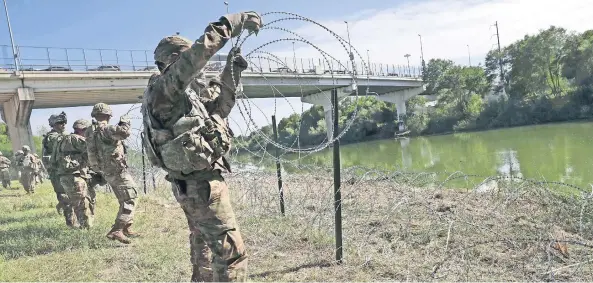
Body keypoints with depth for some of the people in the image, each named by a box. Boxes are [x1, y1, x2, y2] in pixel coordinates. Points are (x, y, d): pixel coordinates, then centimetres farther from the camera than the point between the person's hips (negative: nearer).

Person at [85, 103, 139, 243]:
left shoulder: (89, 132, 10)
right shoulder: (105, 129, -18)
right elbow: (124, 132, -30)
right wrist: (125, 122, -10)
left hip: (106, 172, 9)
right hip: (117, 170, -9)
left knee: (125, 200, 20)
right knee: (130, 199, -6)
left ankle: (126, 228, 26)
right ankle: (116, 231, -14)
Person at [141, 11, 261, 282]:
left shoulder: (182, 93, 15)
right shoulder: (162, 88, -14)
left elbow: (218, 107, 22)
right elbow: (200, 51, -25)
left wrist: (231, 72, 12)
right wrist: (237, 20, -17)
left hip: (193, 183, 11)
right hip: (201, 182, -11)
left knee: (204, 250, 22)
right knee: (231, 252, -10)